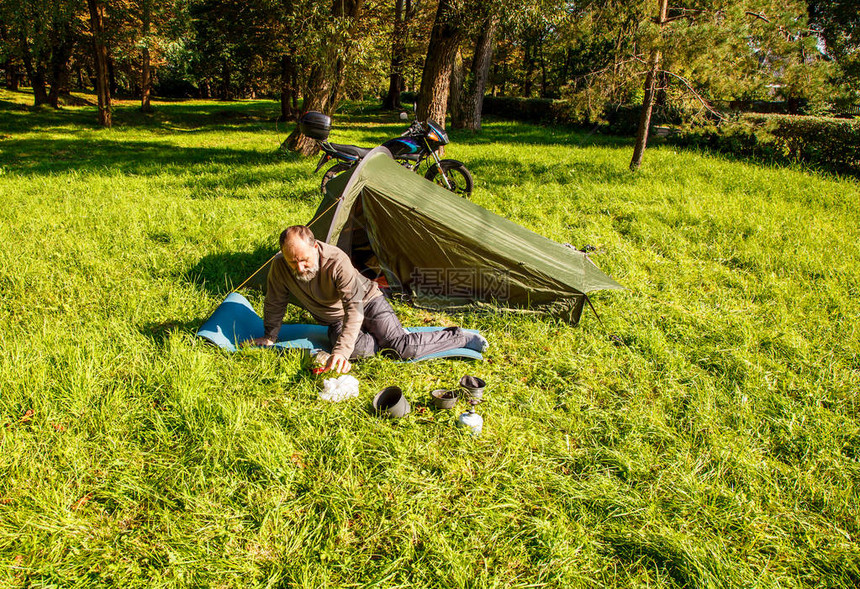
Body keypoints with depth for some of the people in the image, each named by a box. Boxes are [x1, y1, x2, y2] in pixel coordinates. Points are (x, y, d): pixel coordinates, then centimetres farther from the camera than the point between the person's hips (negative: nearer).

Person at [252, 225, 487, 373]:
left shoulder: (337, 261, -34)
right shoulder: (280, 267, -20)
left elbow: (354, 308, -38)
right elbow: (275, 304, -1)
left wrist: (341, 351, -47)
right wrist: (270, 337, 8)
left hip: (366, 301, -4)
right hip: (334, 319, 4)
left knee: (403, 347, -19)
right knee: (357, 349, -30)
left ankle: (461, 337, -1)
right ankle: (386, 339, 1)